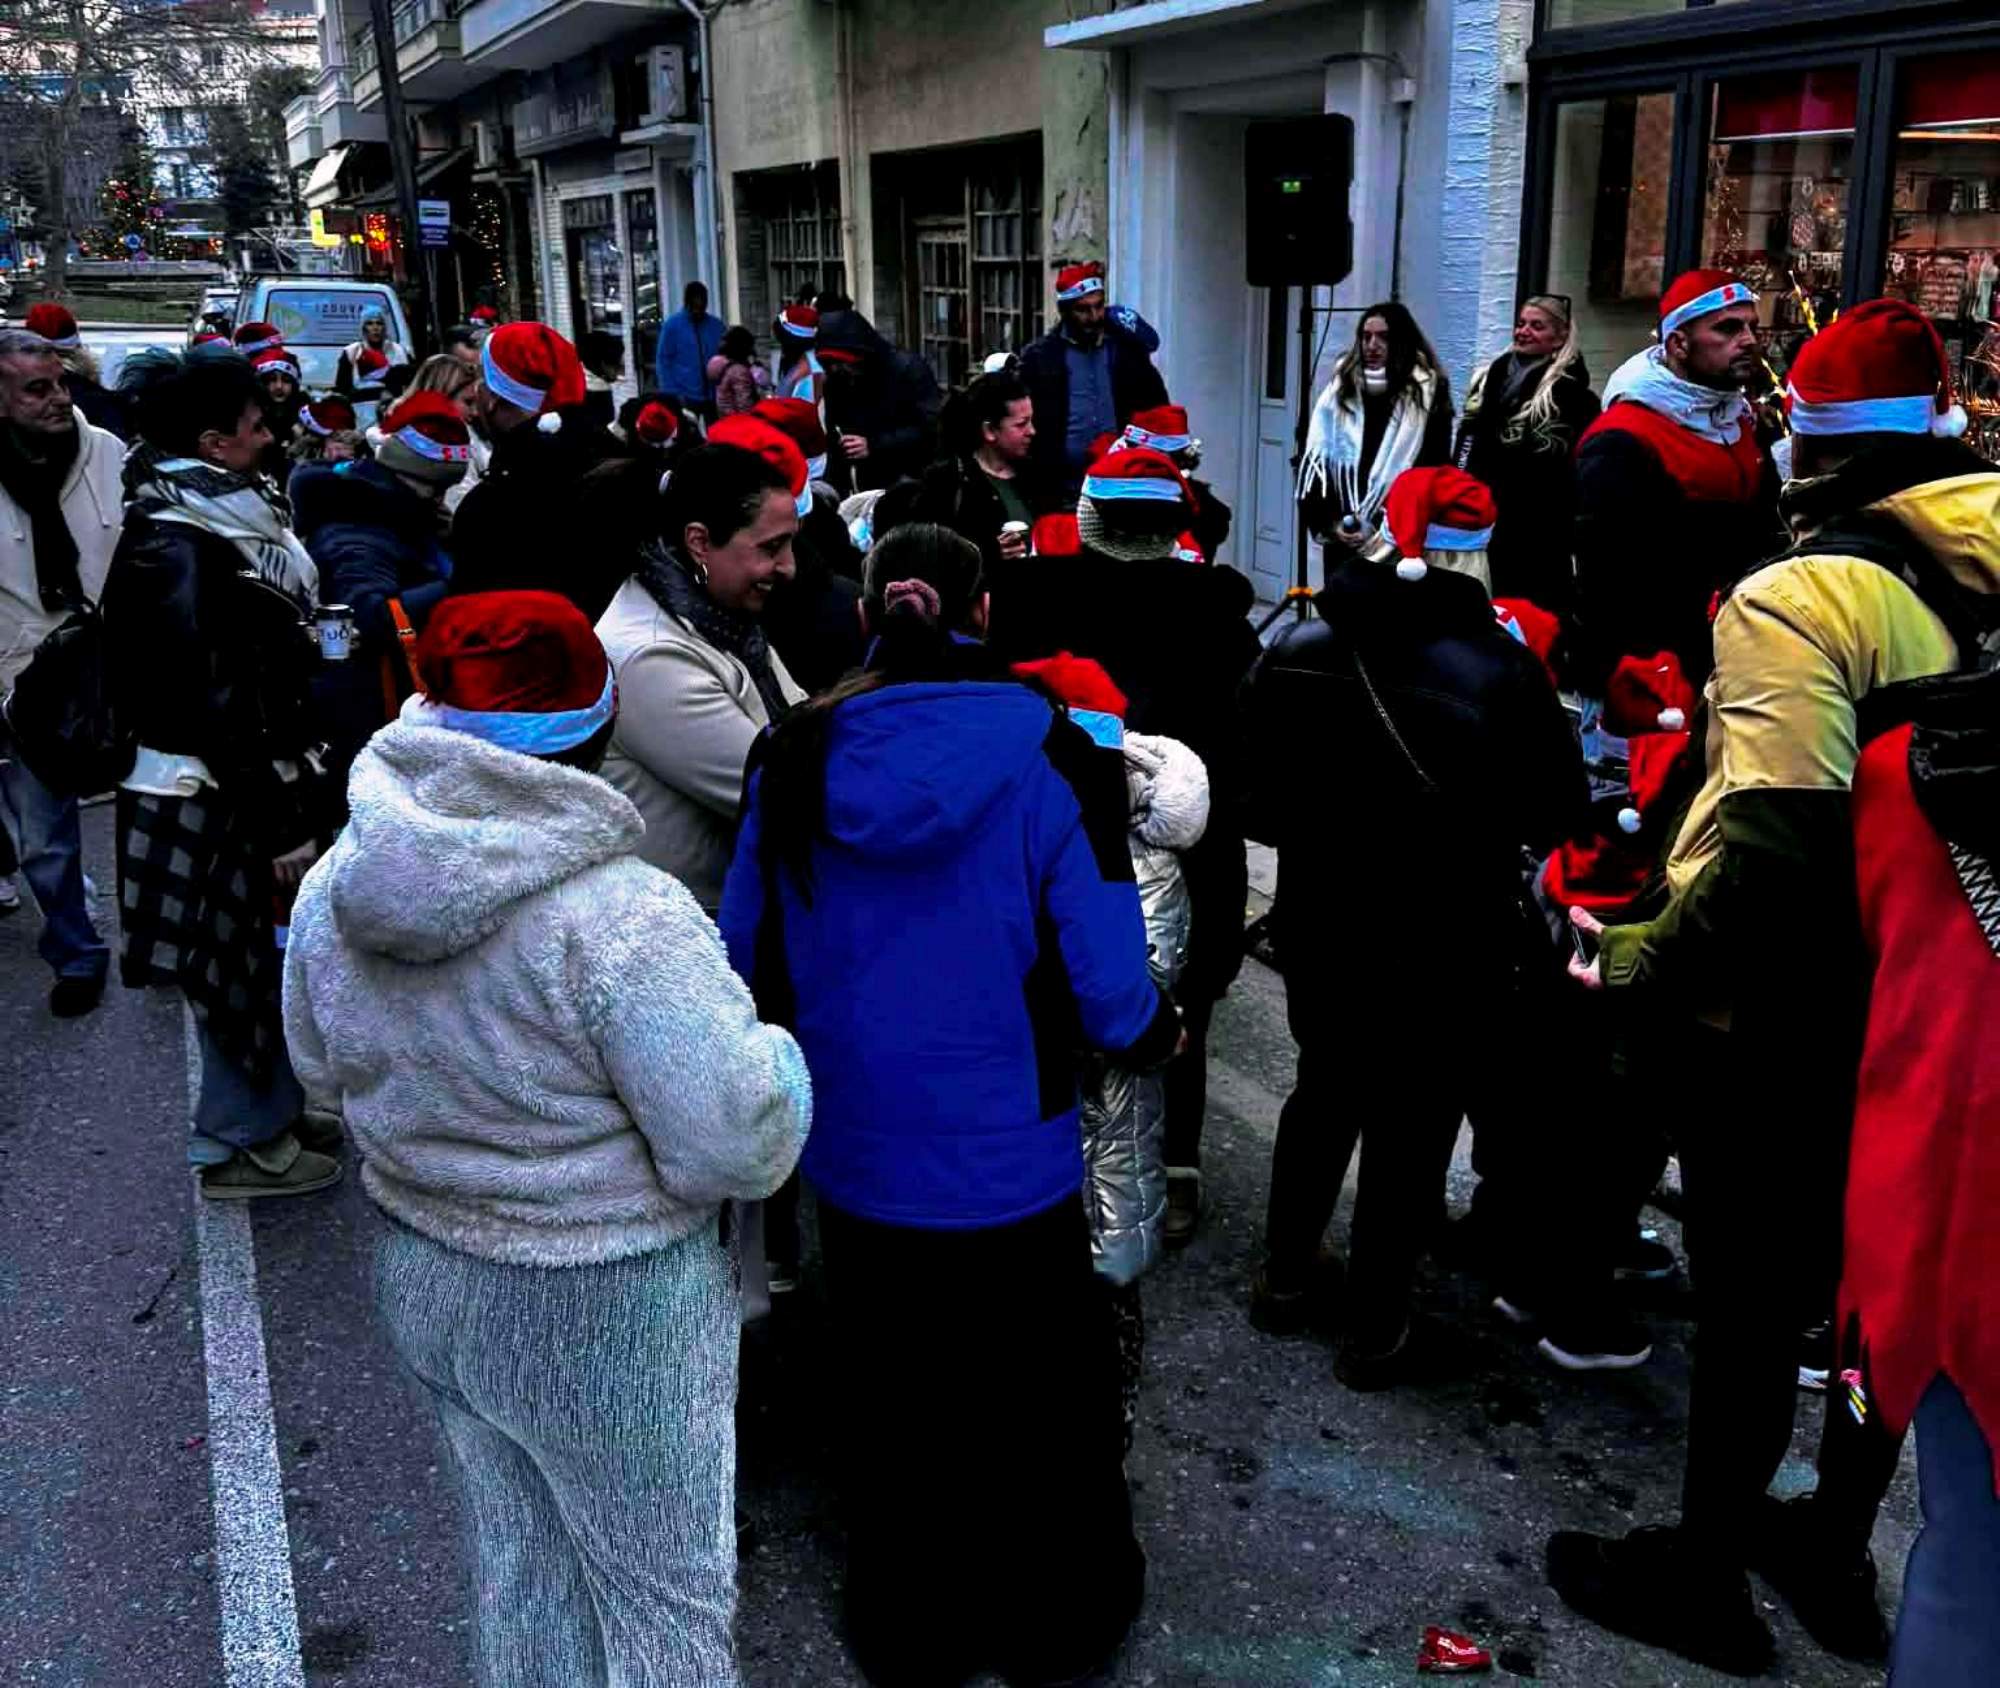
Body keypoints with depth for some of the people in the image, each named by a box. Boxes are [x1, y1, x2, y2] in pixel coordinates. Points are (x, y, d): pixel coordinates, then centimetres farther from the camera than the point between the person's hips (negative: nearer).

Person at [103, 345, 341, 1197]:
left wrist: (300, 791, 16)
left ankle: (278, 1110, 36)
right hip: (218, 804, -9)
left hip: (263, 782, 9)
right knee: (247, 967, 4)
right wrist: (281, 822, -20)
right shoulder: (174, 546, -22)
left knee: (273, 961, 20)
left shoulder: (232, 512, 8)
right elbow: (214, 704, -24)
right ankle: (242, 1144, 21)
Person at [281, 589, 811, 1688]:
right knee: (665, 1594, 15)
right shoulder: (622, 919, -28)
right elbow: (735, 1145, -26)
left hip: (419, 1277, 7)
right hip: (602, 1318, -6)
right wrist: (777, 1056, -6)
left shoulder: (334, 889, -6)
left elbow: (321, 1066, 10)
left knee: (518, 1564, 26)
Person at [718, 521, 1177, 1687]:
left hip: (857, 1153, 3)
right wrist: (1157, 1032, 7)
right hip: (1010, 1153, -2)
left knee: (892, 1403, 21)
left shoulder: (797, 755, -7)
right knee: (1046, 1401, 20)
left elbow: (748, 950, 1)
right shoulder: (1049, 756, -16)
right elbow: (1105, 983, -15)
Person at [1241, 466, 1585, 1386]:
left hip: (1321, 930, 4)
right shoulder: (1502, 669, -20)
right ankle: (1374, 1328, 23)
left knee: (1326, 1092, 25)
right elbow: (1555, 814, -9)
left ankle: (1288, 1279, 38)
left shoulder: (1298, 649, -10)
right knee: (1412, 1127, 12)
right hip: (1447, 949, -4)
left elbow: (1259, 800, 0)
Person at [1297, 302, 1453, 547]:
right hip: (1341, 539, 4)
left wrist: (1380, 527, -12)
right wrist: (1329, 522, -5)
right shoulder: (1340, 390, 9)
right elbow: (1315, 460, 7)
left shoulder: (1425, 395, -2)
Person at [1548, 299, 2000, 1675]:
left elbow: (1778, 840, -31)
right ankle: (1836, 1546, 38)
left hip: (1787, 1022, -7)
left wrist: (1638, 964, -20)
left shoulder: (1800, 599, -21)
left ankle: (1704, 1571, 25)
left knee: (1751, 1302, 8)